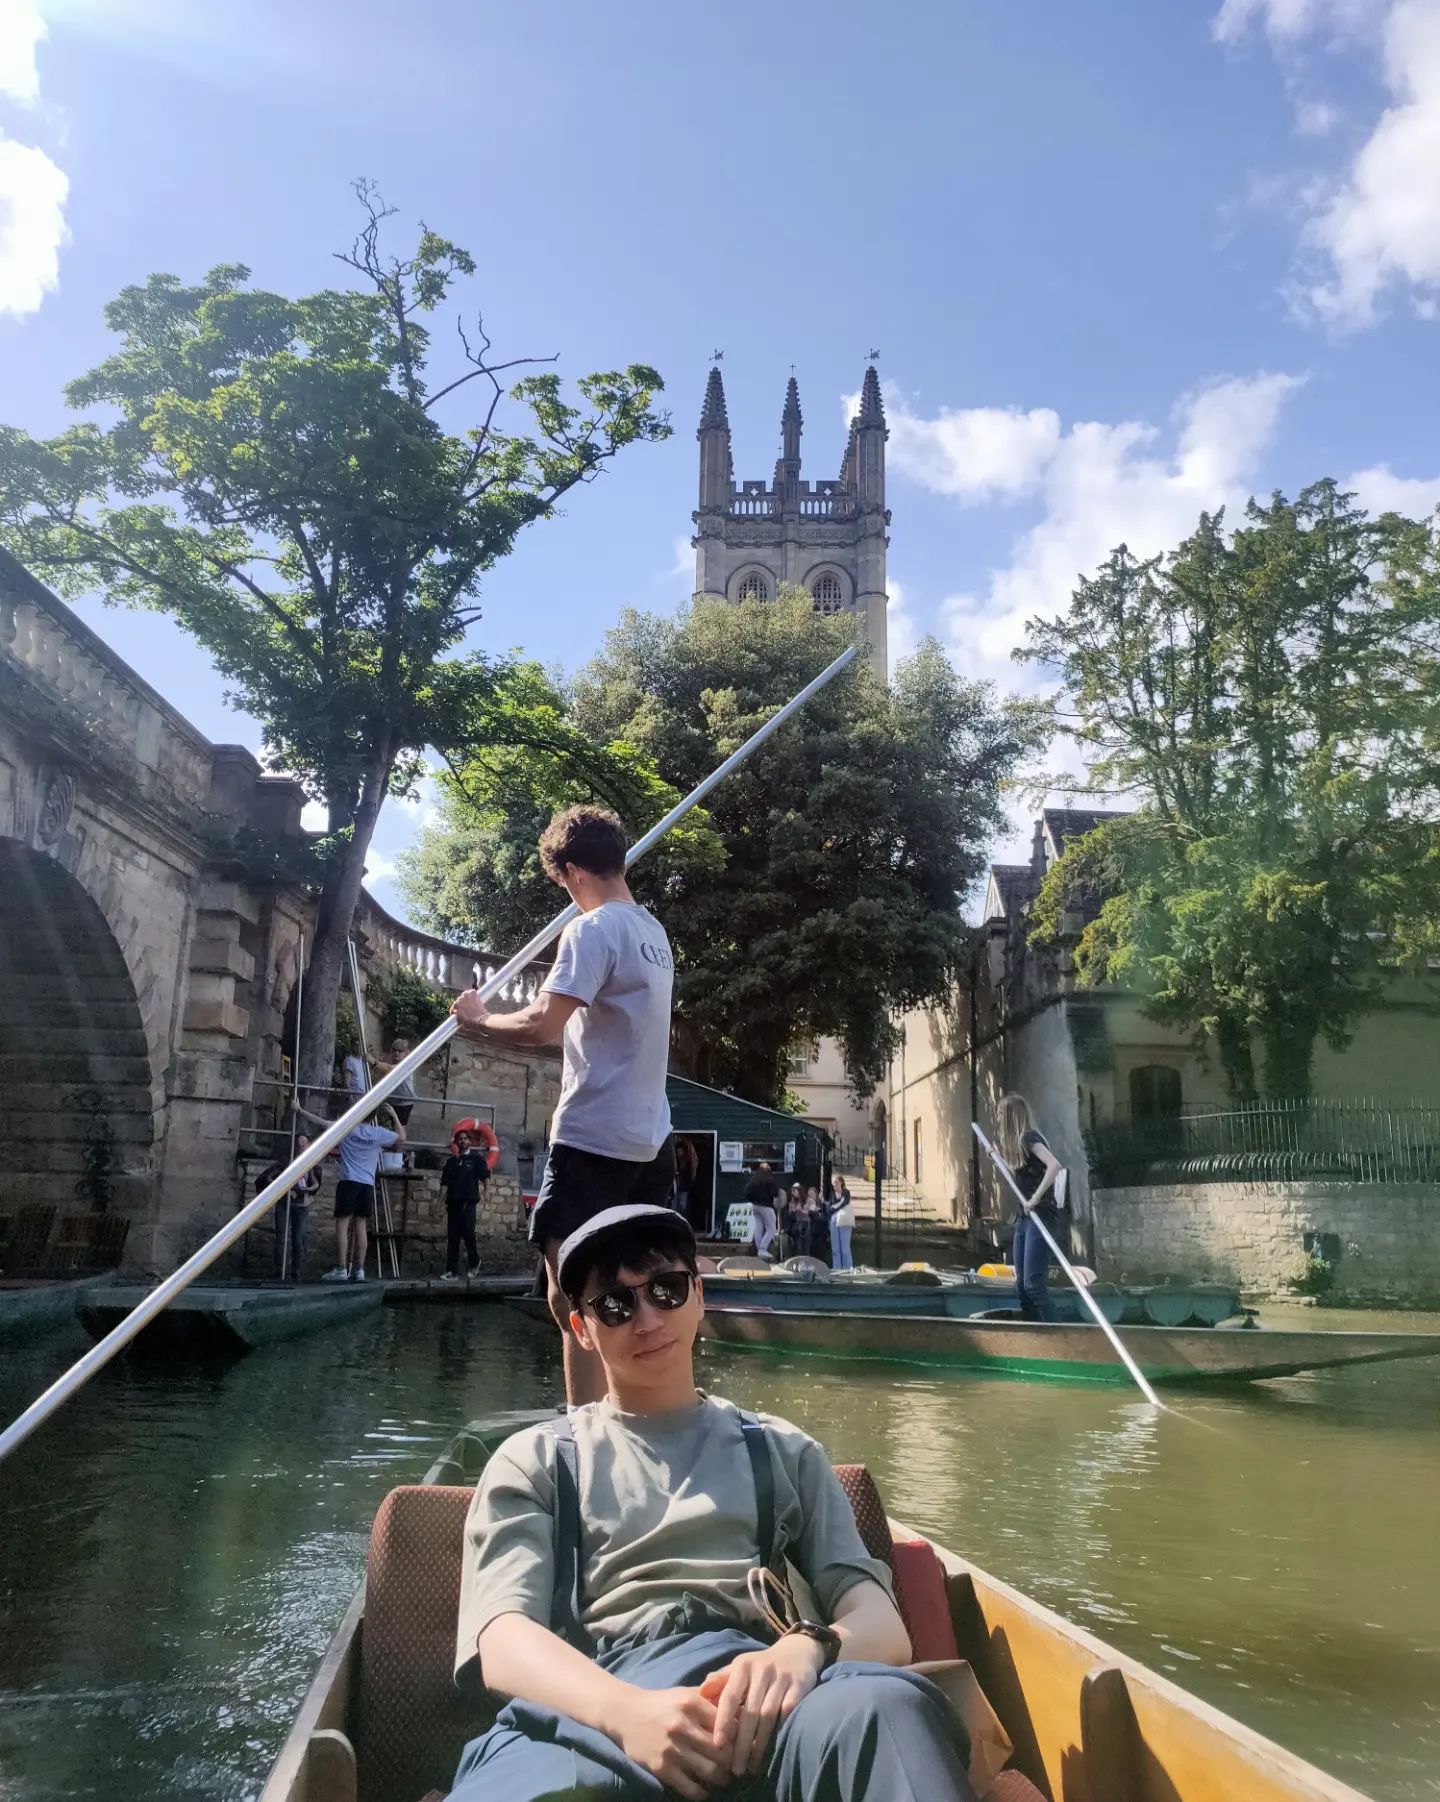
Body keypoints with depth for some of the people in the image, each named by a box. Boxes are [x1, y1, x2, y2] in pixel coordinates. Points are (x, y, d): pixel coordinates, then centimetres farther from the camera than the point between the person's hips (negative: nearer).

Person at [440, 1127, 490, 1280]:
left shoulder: (476, 1158, 7)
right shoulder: (451, 1160, 15)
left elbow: (485, 1176, -1)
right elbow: (444, 1182, 13)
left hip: (468, 1201, -3)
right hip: (453, 1202, 3)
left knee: (468, 1233, -11)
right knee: (452, 1238, 2)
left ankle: (474, 1263, 12)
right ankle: (452, 1272, 5)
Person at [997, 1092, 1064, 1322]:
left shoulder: (1029, 1137, -12)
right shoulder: (1016, 1142, 16)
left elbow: (1054, 1165, -27)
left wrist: (1036, 1198, -26)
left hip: (1041, 1216, -10)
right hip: (1024, 1218, 10)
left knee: (1033, 1283, -14)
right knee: (1021, 1286, 7)